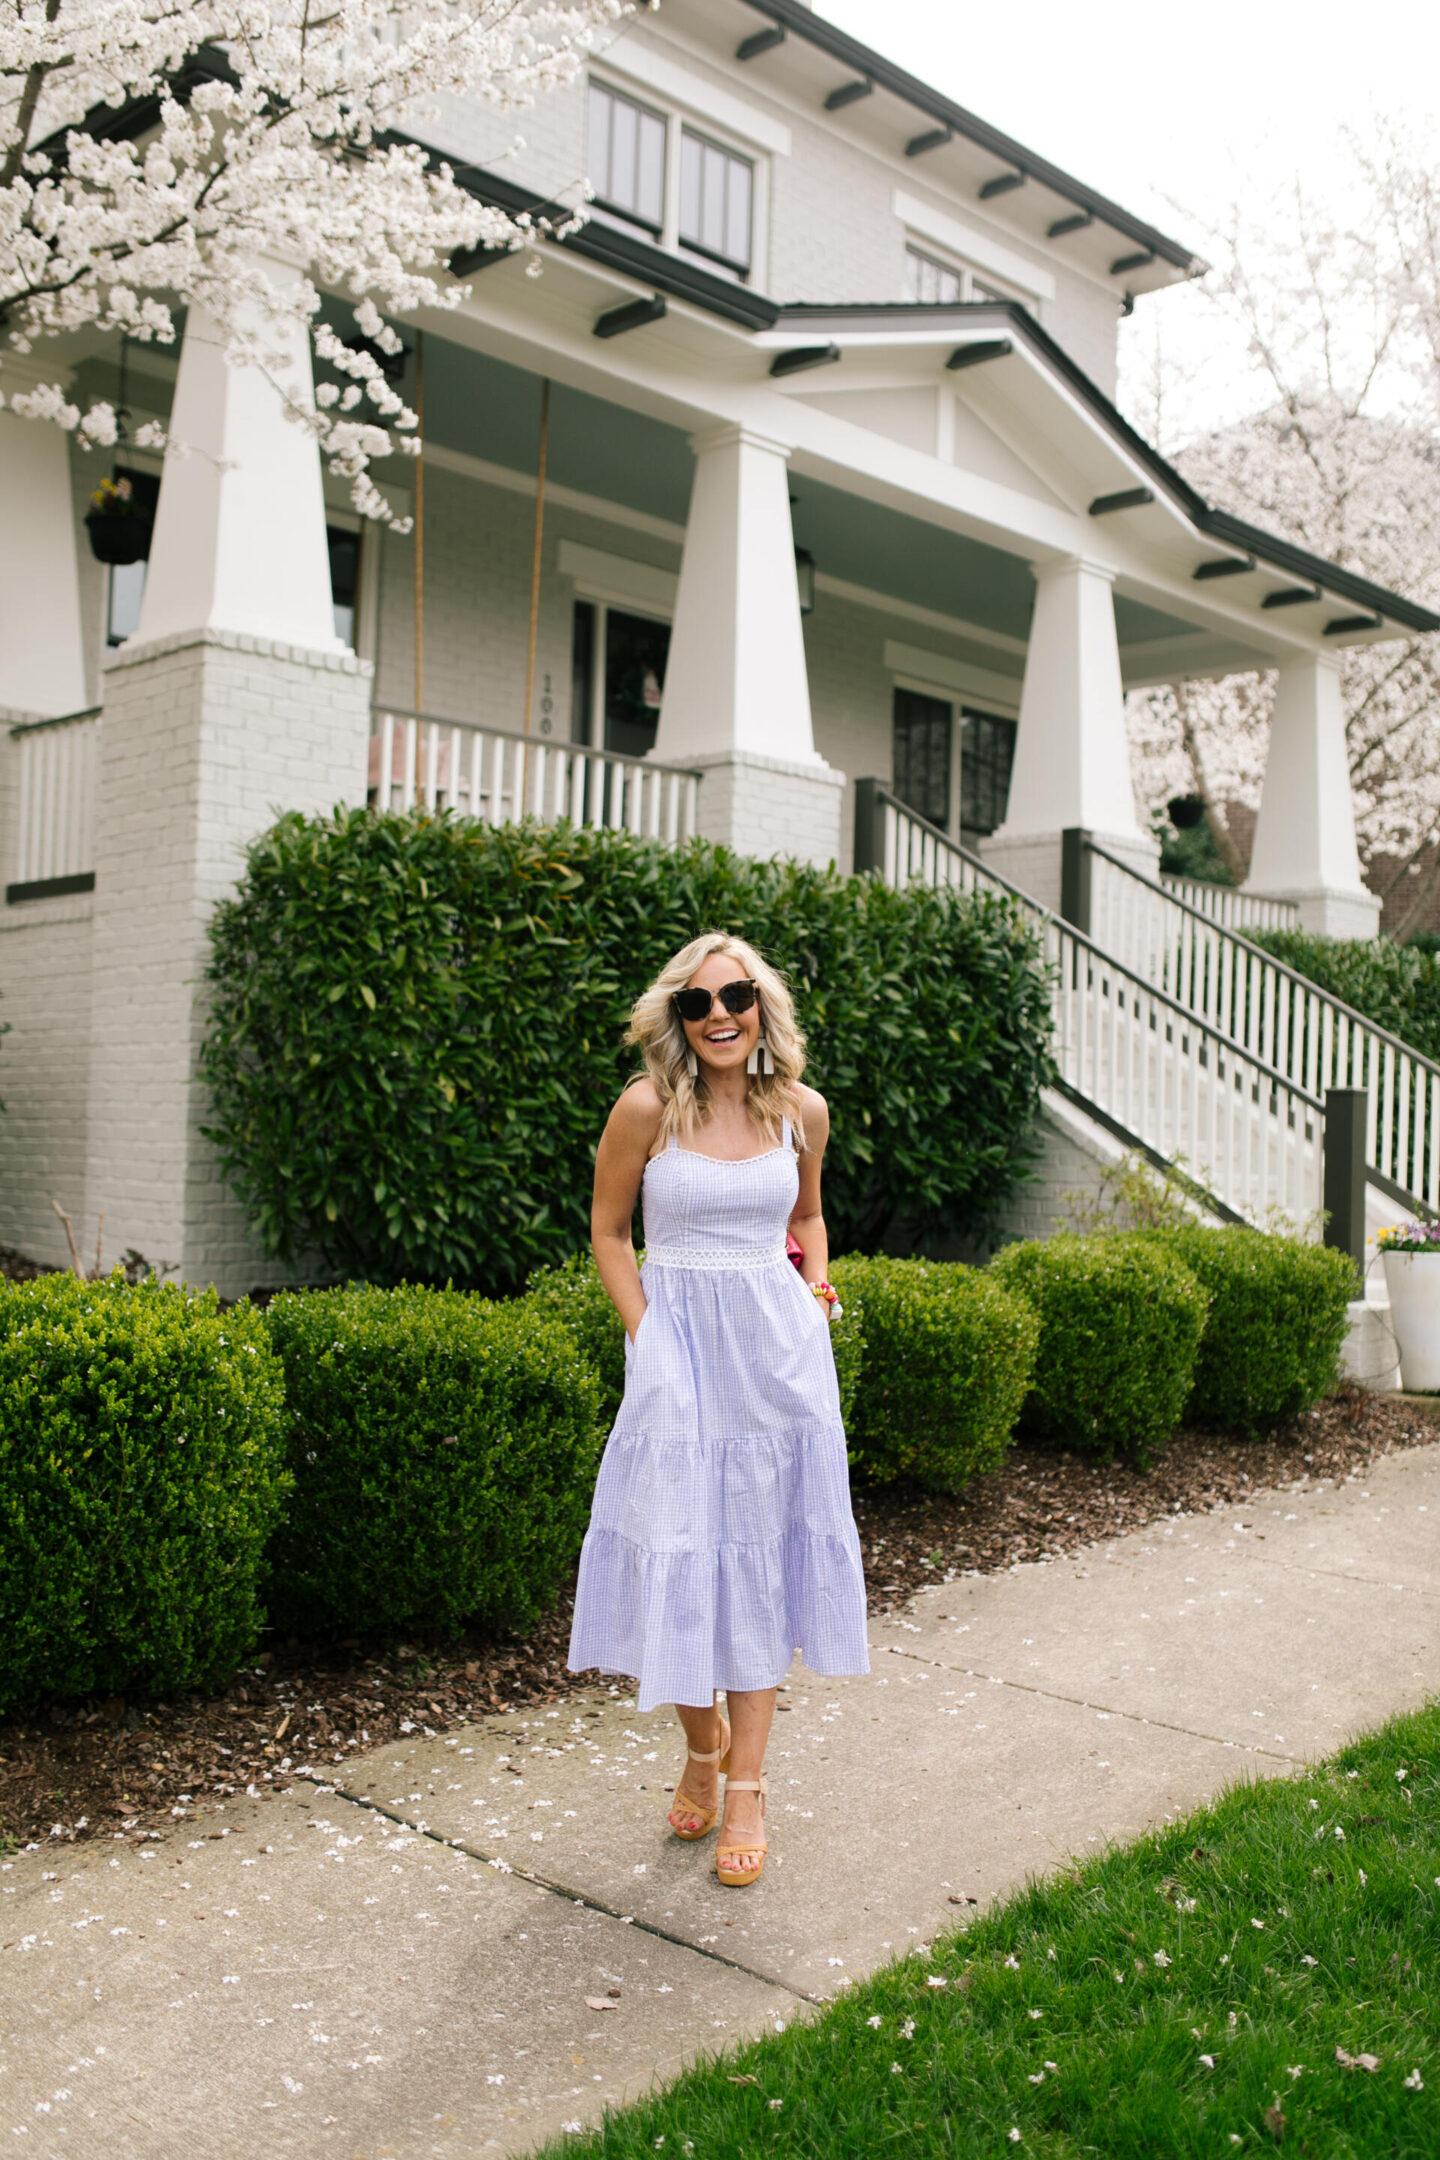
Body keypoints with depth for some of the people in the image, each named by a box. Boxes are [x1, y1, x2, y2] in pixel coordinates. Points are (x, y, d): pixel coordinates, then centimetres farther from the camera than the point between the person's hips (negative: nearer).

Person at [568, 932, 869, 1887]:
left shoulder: (802, 1111, 1)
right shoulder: (648, 1108, -8)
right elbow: (608, 1231, 2)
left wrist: (816, 1294, 4)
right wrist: (647, 1335, -6)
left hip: (778, 1347, 2)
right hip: (677, 1345, -2)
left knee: (760, 1552, 7)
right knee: (678, 1548, 1)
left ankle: (747, 1784, 19)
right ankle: (702, 1741, 30)